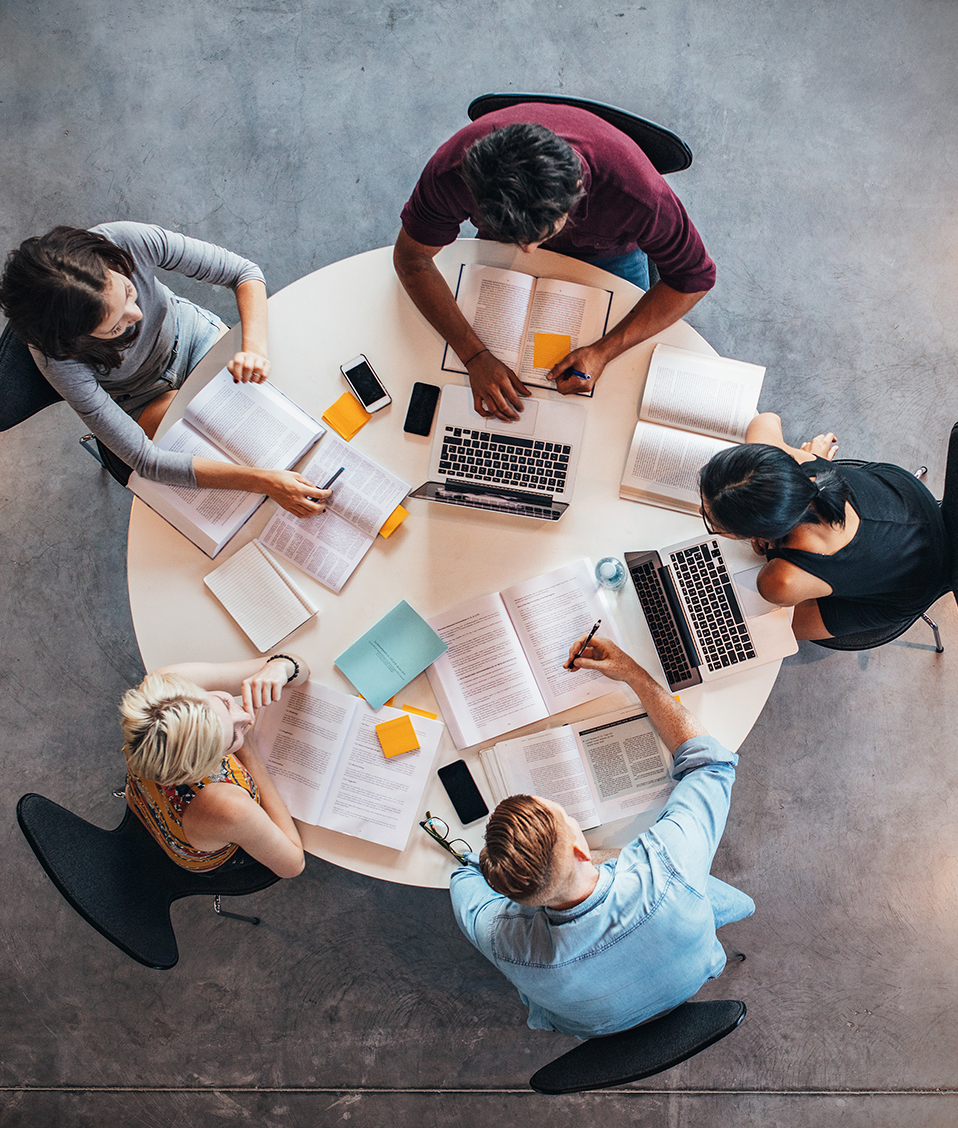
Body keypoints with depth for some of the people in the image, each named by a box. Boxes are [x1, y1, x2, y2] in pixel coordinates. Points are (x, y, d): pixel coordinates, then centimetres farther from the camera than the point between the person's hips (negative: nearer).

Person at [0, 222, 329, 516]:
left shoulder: (129, 241, -36)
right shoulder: (57, 358, -38)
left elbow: (244, 271, -23)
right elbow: (144, 460, -37)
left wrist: (255, 347, -43)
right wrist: (262, 481, -45)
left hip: (189, 332, 3)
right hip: (142, 398, -2)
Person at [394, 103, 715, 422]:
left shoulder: (634, 191, -45)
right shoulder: (453, 170, -42)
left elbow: (694, 276, -29)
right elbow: (411, 258, -27)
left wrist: (603, 351, -39)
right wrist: (475, 356, -38)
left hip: (607, 253, -1)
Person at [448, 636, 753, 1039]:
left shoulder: (504, 941, -43)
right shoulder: (665, 869, -48)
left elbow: (467, 873, -16)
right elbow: (711, 760, -28)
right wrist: (633, 673, -24)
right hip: (689, 980, 0)